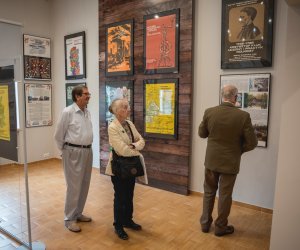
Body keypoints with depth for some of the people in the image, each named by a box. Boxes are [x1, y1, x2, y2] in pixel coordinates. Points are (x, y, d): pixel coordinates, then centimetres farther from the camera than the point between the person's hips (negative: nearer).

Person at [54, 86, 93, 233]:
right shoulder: (68, 112, -12)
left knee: (84, 185, 14)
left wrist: (87, 148, 14)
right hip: (74, 152, -7)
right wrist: (65, 150, 3)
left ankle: (78, 213, 31)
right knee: (74, 186, 0)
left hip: (87, 151, 7)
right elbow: (58, 135, -5)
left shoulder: (87, 112, 9)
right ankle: (69, 219, 16)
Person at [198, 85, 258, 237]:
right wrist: (239, 150, 7)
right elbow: (252, 143, -10)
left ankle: (205, 223, 31)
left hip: (211, 160, 2)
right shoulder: (243, 116, -16)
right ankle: (220, 227, 28)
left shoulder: (209, 112, -10)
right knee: (225, 195, 13)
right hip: (230, 162, -2)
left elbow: (201, 134, 3)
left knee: (209, 192, 19)